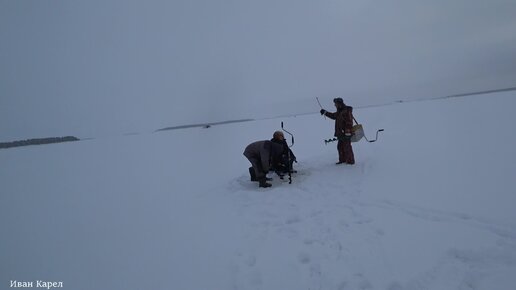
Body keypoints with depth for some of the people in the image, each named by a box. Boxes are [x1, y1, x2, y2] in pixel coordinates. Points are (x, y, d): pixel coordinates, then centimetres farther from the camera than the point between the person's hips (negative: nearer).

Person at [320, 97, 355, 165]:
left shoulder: (347, 111, -16)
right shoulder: (340, 111, 14)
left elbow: (349, 123, -21)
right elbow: (333, 116, 32)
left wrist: (347, 132, -24)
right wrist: (325, 112, 30)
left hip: (346, 133, -10)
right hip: (341, 133, 10)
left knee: (347, 147, -5)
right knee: (340, 146, 15)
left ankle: (350, 161, 5)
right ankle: (342, 160, 26)